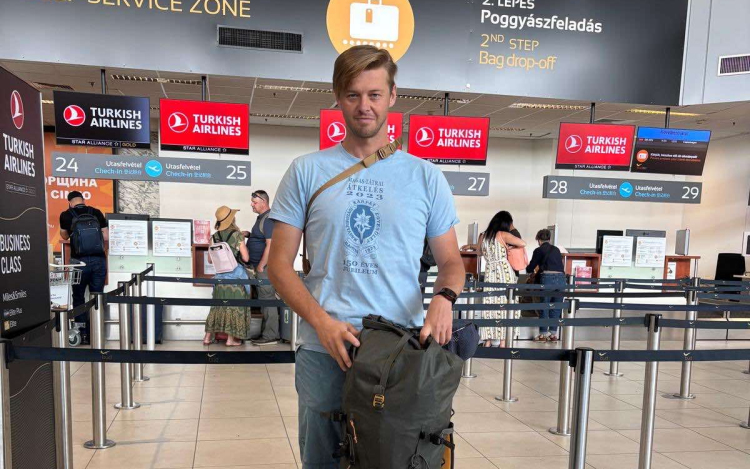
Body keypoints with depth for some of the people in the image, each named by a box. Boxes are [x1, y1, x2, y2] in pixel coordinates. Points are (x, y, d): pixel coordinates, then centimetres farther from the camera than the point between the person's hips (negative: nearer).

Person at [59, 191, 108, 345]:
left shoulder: (66, 215, 4)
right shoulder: (97, 213, 7)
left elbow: (64, 236, 22)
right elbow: (106, 237, 8)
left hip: (79, 261, -1)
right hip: (99, 260, 2)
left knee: (78, 298, 13)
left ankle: (83, 335, 12)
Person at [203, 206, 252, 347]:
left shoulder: (214, 237, 3)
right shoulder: (237, 234, -9)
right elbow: (245, 258, -9)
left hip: (220, 275, 5)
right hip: (236, 273, -4)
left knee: (218, 304, 14)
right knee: (234, 304, 3)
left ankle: (208, 336, 18)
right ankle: (231, 338, 6)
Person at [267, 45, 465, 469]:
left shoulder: (426, 176, 5)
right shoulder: (307, 172, 3)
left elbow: (451, 260, 9)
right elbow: (280, 264, 2)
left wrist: (444, 297, -14)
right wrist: (323, 321, -13)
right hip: (324, 350, 0)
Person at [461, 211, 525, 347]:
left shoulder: (483, 236, 9)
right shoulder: (503, 235, -6)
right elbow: (523, 243, -9)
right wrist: (509, 247, 7)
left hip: (489, 273, 4)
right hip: (504, 272, -4)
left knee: (489, 305, 8)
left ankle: (488, 340, 11)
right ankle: (502, 341, 4)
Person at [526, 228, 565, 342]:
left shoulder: (539, 250, 5)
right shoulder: (556, 250, 18)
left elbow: (530, 269, 11)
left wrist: (529, 269, 36)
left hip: (547, 278, -4)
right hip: (561, 277, 4)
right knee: (556, 307, 12)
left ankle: (543, 334, 12)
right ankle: (553, 334, 15)